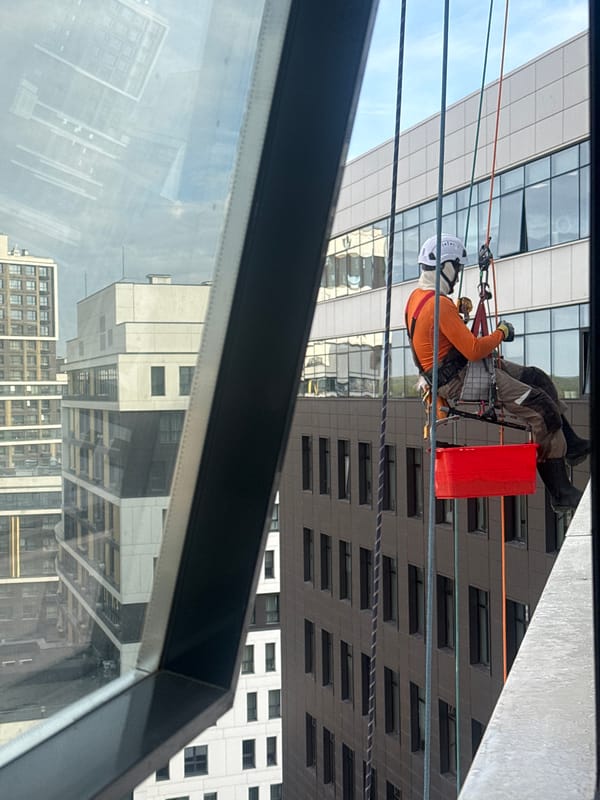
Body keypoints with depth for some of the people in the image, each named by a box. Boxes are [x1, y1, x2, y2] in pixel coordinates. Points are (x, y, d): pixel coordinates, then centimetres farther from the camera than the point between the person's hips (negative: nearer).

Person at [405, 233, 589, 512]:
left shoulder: (417, 297, 8)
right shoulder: (439, 305, -24)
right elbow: (473, 350, -25)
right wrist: (500, 333, -8)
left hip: (454, 370, 11)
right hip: (457, 381, -11)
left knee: (537, 378, 14)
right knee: (541, 407, -11)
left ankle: (572, 446, 22)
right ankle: (561, 494, -2)